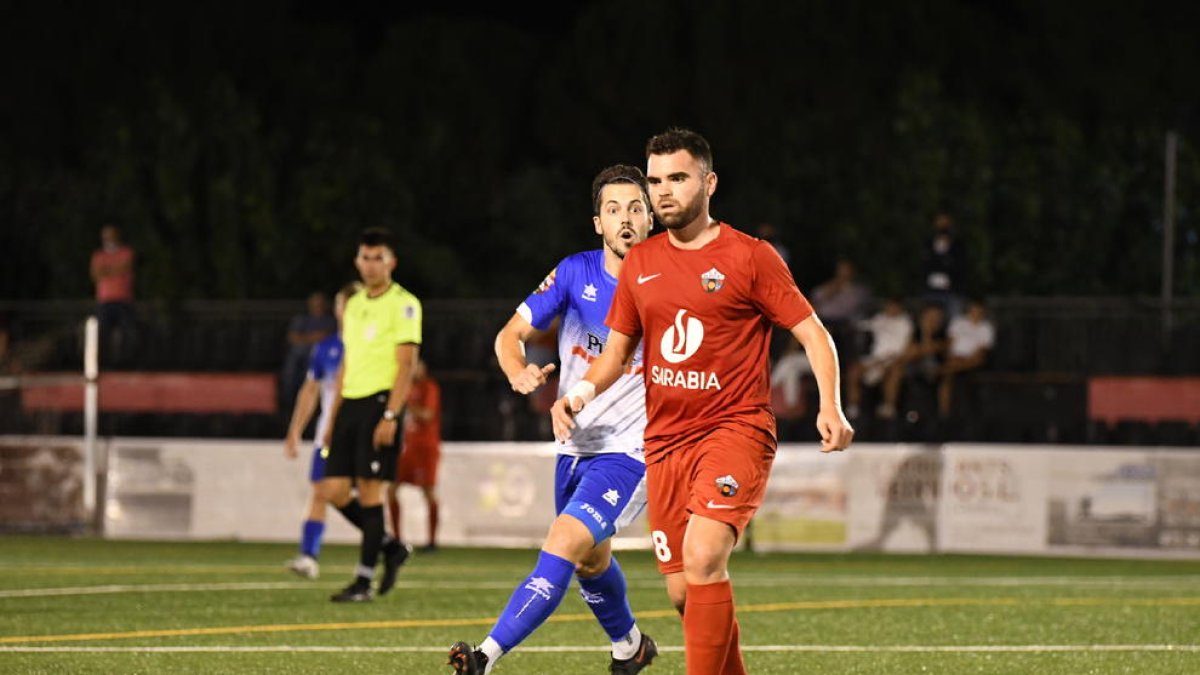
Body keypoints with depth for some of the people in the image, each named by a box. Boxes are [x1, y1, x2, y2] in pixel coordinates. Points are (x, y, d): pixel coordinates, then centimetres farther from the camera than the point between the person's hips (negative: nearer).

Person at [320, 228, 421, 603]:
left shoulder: (403, 304, -5)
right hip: (351, 403, 7)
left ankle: (364, 581, -2)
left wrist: (390, 416, -19)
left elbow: (406, 364, -11)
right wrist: (334, 416, 19)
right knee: (334, 491, 1)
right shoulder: (353, 305, 18)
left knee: (369, 488, -7)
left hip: (381, 403, -7)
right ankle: (390, 546, 20)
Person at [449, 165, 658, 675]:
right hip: (576, 445, 5)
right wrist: (519, 372, -22)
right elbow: (511, 334, 1)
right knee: (590, 561, 22)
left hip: (630, 453, -5)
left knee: (562, 547, -22)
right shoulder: (575, 274, -3)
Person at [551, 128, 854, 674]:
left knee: (702, 558, -25)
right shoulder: (640, 264, 11)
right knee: (682, 591, 4)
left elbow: (813, 333, -3)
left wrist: (830, 408, -19)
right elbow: (617, 349, 19)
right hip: (665, 440, 5)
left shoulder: (751, 257, -3)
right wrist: (583, 391, -2)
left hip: (736, 429, -5)